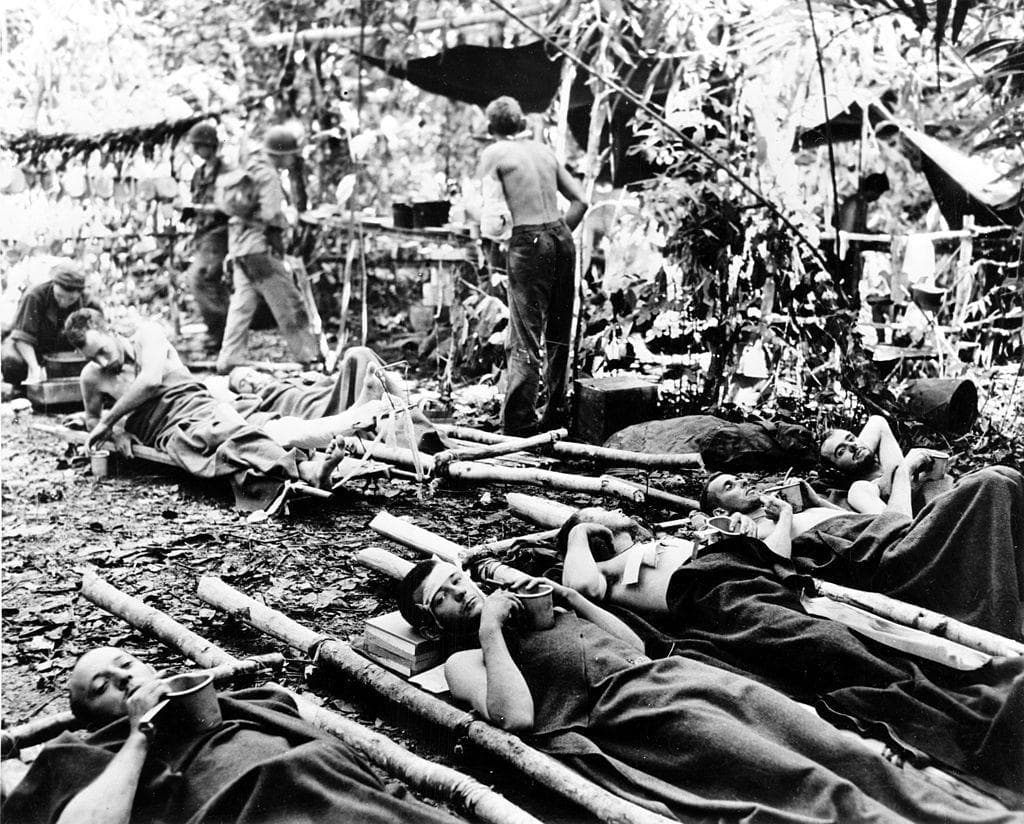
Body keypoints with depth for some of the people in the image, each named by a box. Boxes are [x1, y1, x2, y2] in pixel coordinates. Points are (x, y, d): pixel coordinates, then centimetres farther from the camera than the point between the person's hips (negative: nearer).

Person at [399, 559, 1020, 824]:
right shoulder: (463, 661, 7)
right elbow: (517, 716, -14)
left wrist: (569, 596, 16)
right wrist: (490, 630, -7)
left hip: (672, 671, 7)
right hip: (635, 711, -7)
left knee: (846, 753, -6)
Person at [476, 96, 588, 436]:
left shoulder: (494, 153, 0)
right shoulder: (543, 150, 16)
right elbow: (580, 200, 14)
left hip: (528, 244, -6)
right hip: (562, 239, 6)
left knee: (525, 338, -5)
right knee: (558, 334, 14)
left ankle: (517, 423, -5)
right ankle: (556, 414, 24)